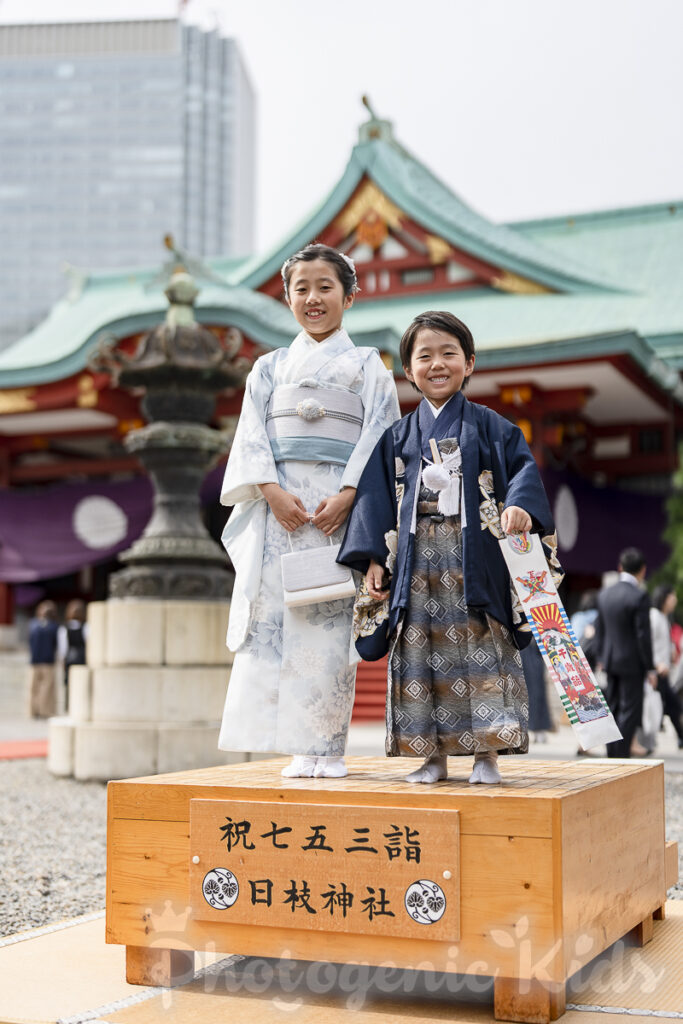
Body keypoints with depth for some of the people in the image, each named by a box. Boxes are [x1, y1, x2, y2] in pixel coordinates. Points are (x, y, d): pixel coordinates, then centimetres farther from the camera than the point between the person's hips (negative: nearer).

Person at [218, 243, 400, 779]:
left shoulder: (367, 364, 11)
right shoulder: (270, 366, 17)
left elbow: (379, 434, 1)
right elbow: (252, 436, 8)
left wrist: (347, 495, -13)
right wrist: (274, 491, -9)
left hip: (341, 503, -2)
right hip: (280, 504, 2)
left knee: (331, 622, -6)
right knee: (275, 617, -4)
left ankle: (328, 747, 0)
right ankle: (301, 749, 2)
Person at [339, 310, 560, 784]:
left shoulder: (491, 426, 8)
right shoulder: (397, 436, 13)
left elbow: (523, 469, -1)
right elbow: (376, 498, 10)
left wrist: (521, 507, -23)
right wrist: (374, 559, 1)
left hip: (475, 562, -2)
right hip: (419, 563, 2)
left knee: (480, 651, -5)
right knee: (420, 654, 1)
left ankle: (487, 754, 4)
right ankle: (433, 755, 10)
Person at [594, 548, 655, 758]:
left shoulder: (605, 594, 5)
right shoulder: (639, 596, -16)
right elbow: (643, 634, -16)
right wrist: (650, 668, -10)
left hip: (611, 661, 7)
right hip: (632, 662, -7)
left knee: (614, 708, 15)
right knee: (630, 710, -1)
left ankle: (612, 755, 19)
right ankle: (621, 756, -4)